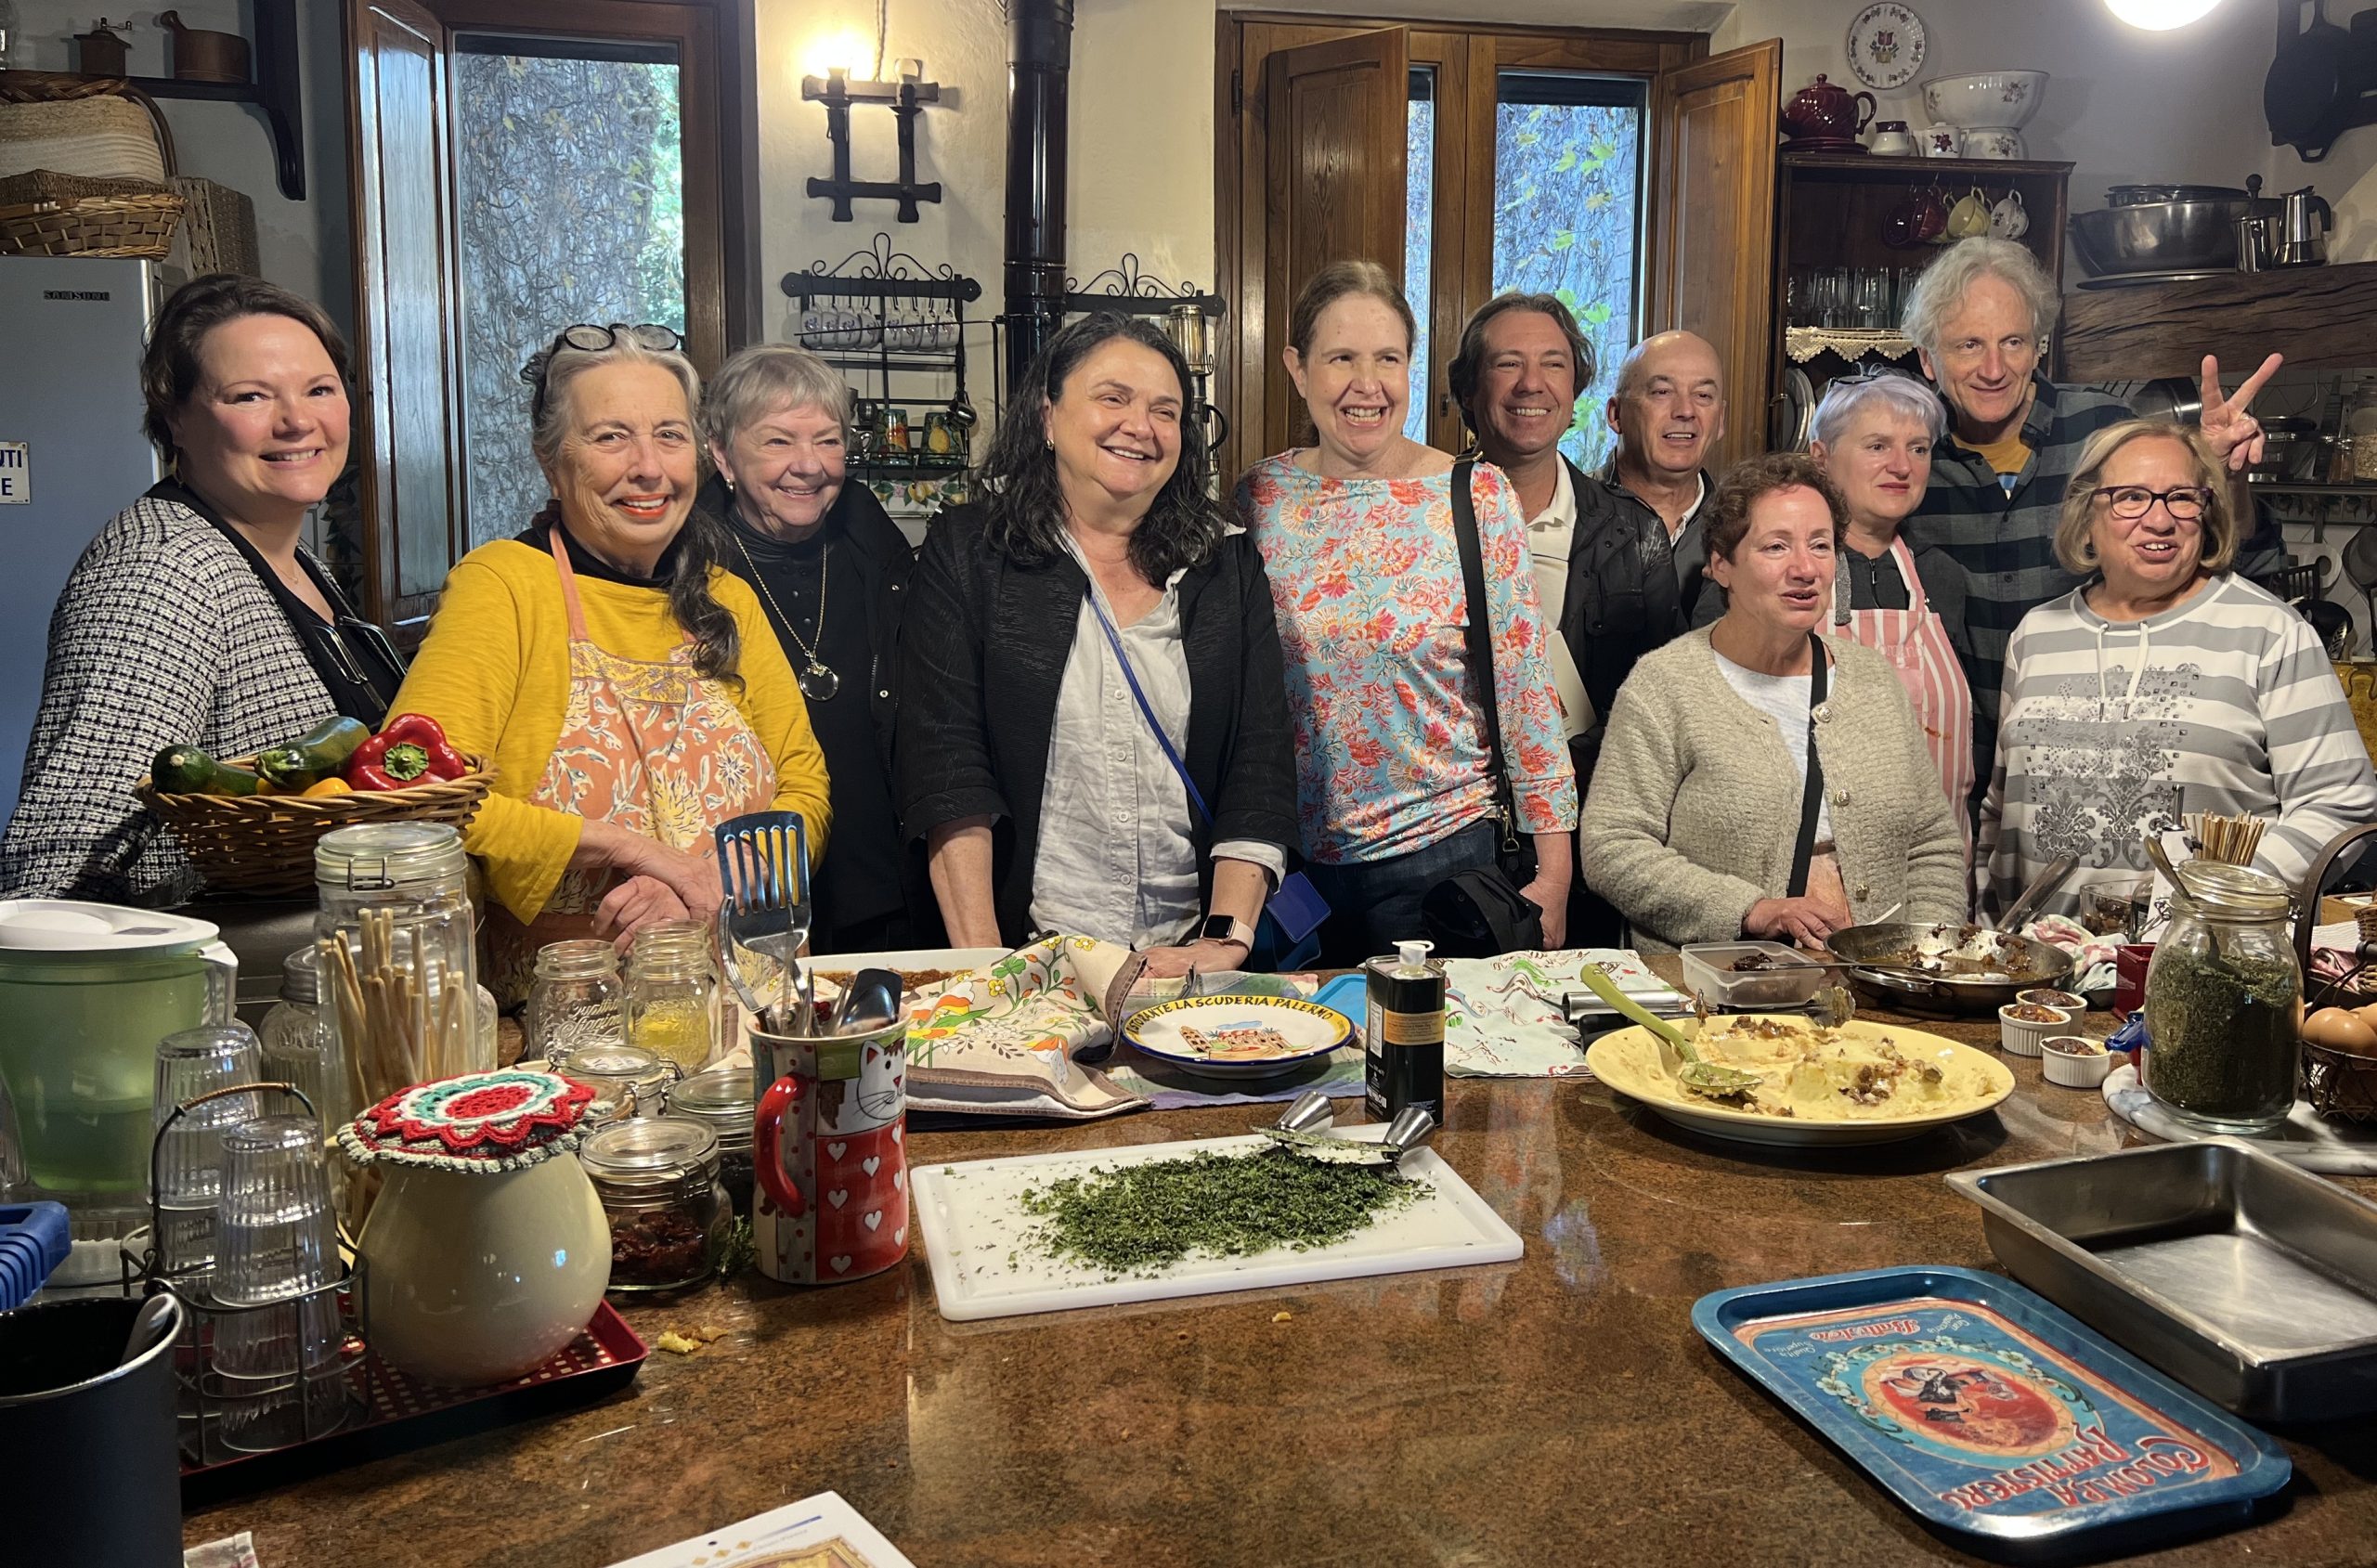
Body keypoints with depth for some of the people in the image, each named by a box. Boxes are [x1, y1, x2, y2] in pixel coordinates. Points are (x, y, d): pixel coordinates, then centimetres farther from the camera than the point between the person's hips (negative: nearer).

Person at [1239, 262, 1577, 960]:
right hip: (1290, 854, 2)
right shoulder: (1261, 497, 0)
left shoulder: (1480, 496, -7)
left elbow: (1524, 685, -5)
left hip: (1439, 849, -2)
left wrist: (1554, 870, -5)